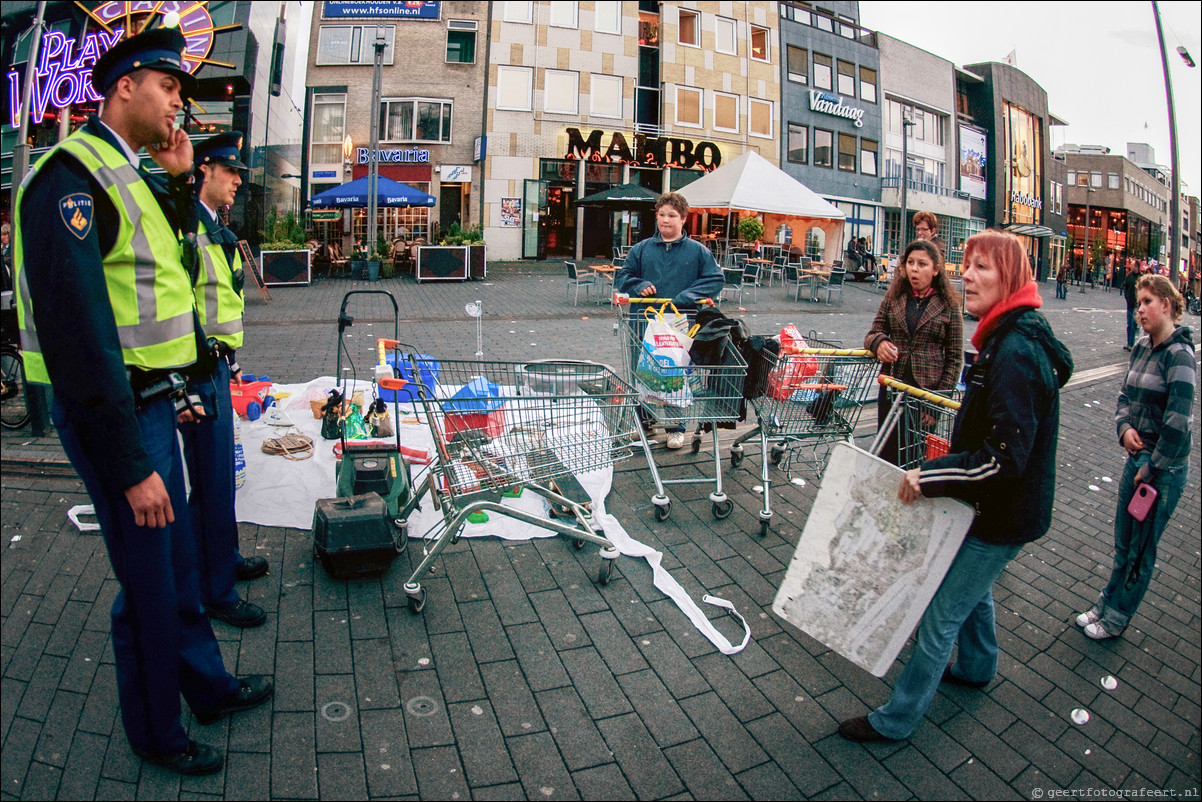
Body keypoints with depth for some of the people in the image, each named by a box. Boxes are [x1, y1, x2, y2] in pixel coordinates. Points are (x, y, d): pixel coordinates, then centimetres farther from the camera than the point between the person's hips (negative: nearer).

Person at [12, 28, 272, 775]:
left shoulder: (129, 176, 14)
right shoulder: (71, 174, -17)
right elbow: (76, 331, -24)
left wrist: (180, 180, 6)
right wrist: (131, 466, -24)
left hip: (152, 400, 9)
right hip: (113, 413, -9)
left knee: (179, 554, 20)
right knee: (149, 579, 5)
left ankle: (208, 686, 40)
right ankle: (155, 732, 27)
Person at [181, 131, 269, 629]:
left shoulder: (214, 229, 17)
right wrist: (185, 387, -24)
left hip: (216, 365, 10)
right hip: (197, 370, -10)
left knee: (219, 471, 20)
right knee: (211, 482, -3)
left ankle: (225, 559, 37)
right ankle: (215, 593, 10)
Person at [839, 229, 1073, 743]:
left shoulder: (1016, 351, -28)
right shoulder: (1009, 337, 5)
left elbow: (1007, 457, -30)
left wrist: (931, 475, -26)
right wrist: (954, 455, 12)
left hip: (1003, 516, -10)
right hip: (996, 506, 10)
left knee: (942, 613, 1)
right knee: (971, 587, 29)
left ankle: (896, 719, 15)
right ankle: (977, 667, 54)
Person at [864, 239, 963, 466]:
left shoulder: (948, 305, 0)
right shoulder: (894, 296, 7)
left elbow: (955, 356, 2)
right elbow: (874, 332, 11)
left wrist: (941, 395, -6)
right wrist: (879, 342, -14)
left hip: (928, 390, -2)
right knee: (887, 451, 6)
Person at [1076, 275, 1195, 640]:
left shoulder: (1179, 355, -19)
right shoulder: (1142, 346, 4)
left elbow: (1178, 423, -23)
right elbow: (1125, 394, 14)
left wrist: (1151, 469, -16)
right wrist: (1124, 427, -6)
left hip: (1164, 467, -7)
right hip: (1138, 457, 7)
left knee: (1140, 549, 9)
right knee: (1123, 543, 19)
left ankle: (1117, 618, 23)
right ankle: (1107, 604, 33)